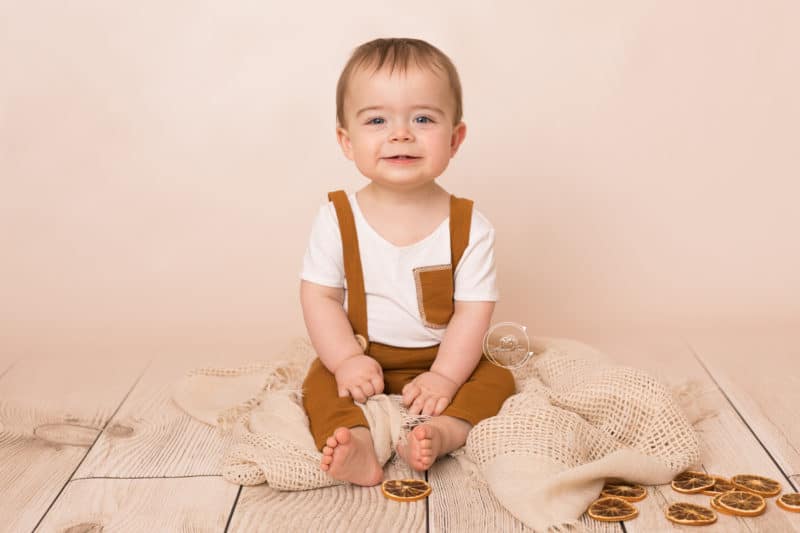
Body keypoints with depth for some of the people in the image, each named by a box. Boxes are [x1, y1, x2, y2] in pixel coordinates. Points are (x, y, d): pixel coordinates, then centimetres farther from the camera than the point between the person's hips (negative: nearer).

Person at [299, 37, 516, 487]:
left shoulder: (470, 226, -12)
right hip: (361, 360, 0)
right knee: (321, 382, -23)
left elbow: (474, 311, -12)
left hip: (440, 363, 0)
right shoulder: (337, 218, -10)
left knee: (497, 380, -19)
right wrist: (346, 359, -20)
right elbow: (320, 297, -7)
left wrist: (445, 376, -22)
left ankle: (440, 433, -38)